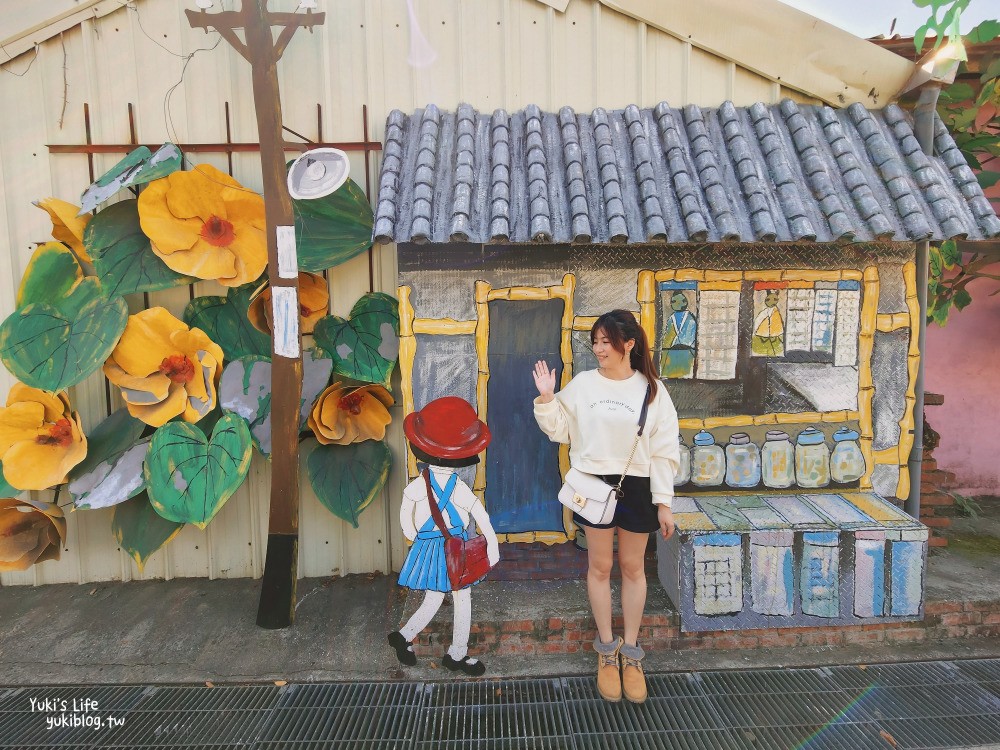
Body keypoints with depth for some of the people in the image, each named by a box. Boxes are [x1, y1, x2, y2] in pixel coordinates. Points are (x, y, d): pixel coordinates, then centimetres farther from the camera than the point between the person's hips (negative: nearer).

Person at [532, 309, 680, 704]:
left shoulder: (652, 389, -4)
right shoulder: (582, 383, -2)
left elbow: (664, 451, -3)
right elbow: (560, 429, 3)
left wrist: (663, 503, -4)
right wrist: (546, 399, -13)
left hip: (637, 487, 0)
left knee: (633, 567, 12)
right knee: (599, 566, 10)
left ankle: (630, 651, 28)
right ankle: (606, 649, 27)